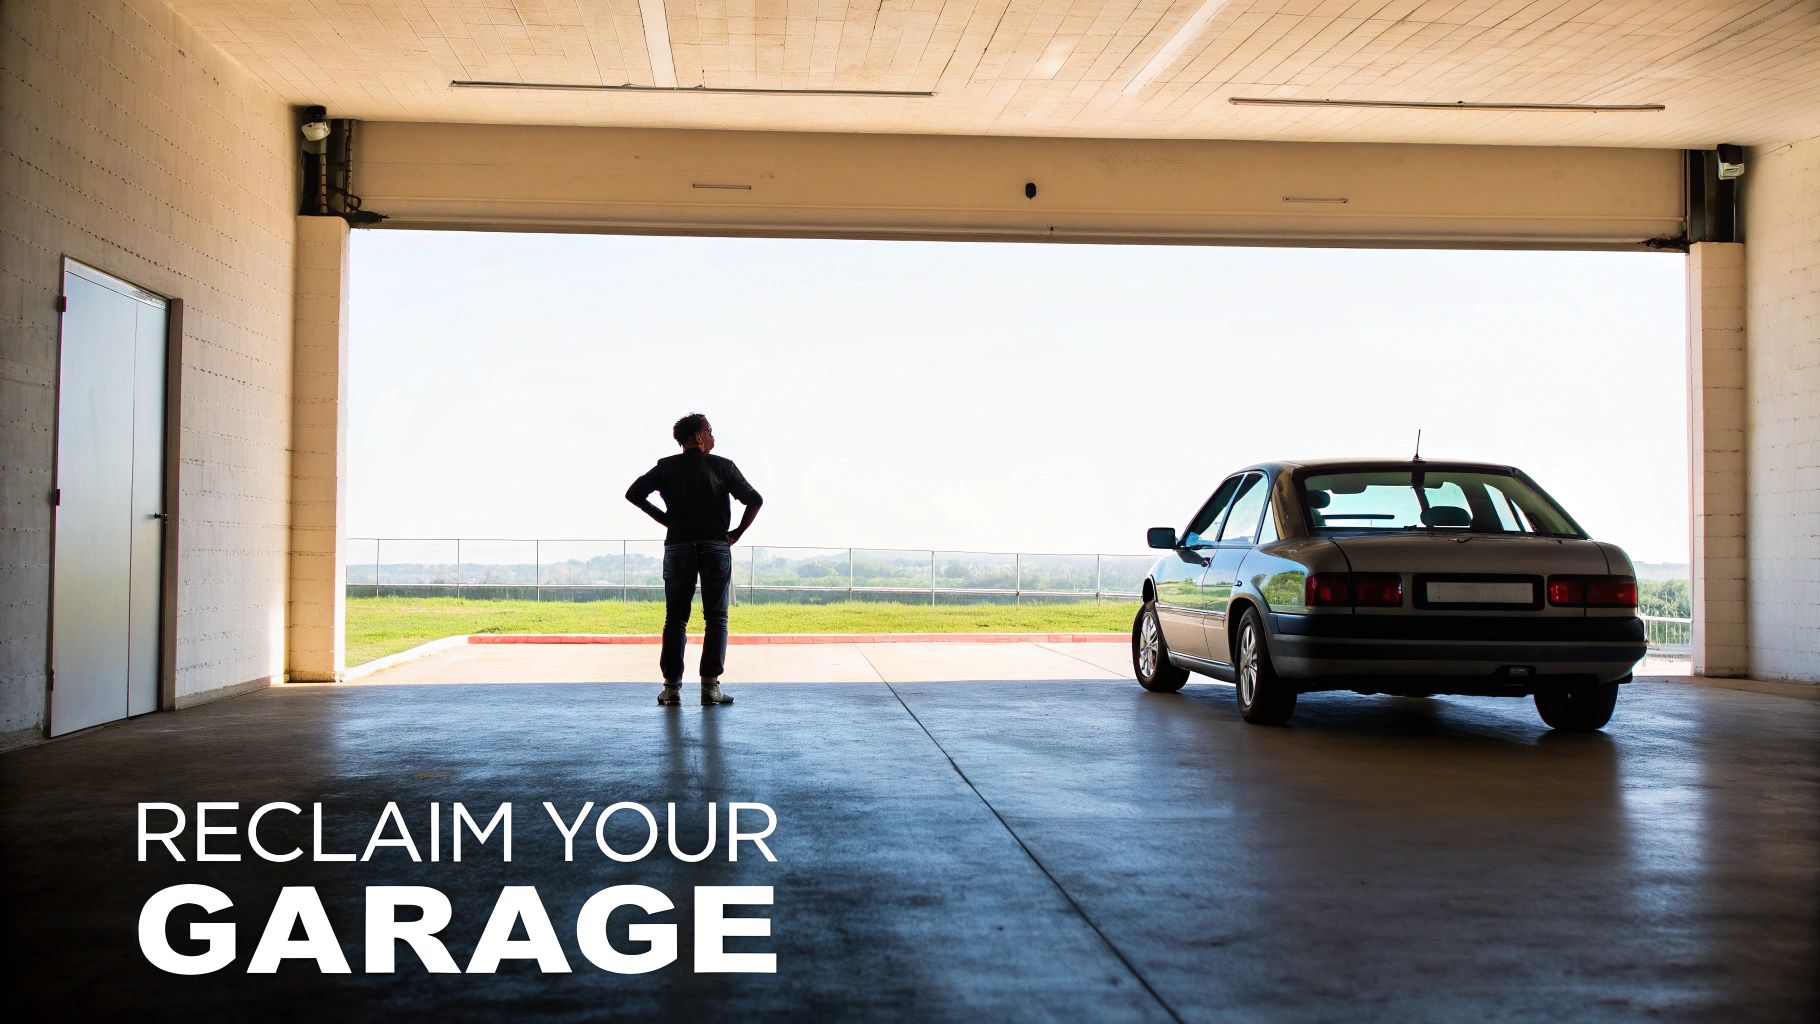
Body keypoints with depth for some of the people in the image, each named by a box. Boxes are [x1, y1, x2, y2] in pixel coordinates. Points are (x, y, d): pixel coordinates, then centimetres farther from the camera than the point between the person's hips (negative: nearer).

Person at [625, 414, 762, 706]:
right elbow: (754, 500, -7)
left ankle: (672, 686, 2)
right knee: (716, 617, 4)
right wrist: (738, 533, 3)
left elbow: (633, 493, 0)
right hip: (716, 547, -2)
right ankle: (710, 684, -3)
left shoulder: (667, 467, 5)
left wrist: (663, 518, 8)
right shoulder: (722, 466, 0)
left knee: (675, 618, 7)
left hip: (678, 547, 2)